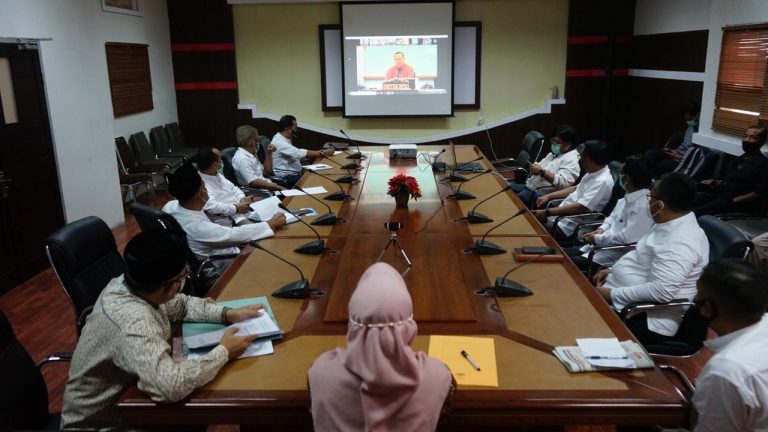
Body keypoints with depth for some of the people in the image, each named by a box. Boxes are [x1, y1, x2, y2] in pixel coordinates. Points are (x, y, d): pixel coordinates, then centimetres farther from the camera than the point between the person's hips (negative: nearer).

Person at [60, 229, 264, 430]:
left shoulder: (131, 283, -10)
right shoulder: (134, 323, -36)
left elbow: (181, 304, 6)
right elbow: (171, 386, -46)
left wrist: (227, 314, -8)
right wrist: (223, 352, -31)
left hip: (117, 398, 7)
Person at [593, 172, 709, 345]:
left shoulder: (679, 242, -25)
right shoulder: (672, 225, 7)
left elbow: (662, 292, -33)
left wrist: (613, 295, -25)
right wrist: (614, 270, 9)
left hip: (647, 321, -10)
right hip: (634, 304, 10)